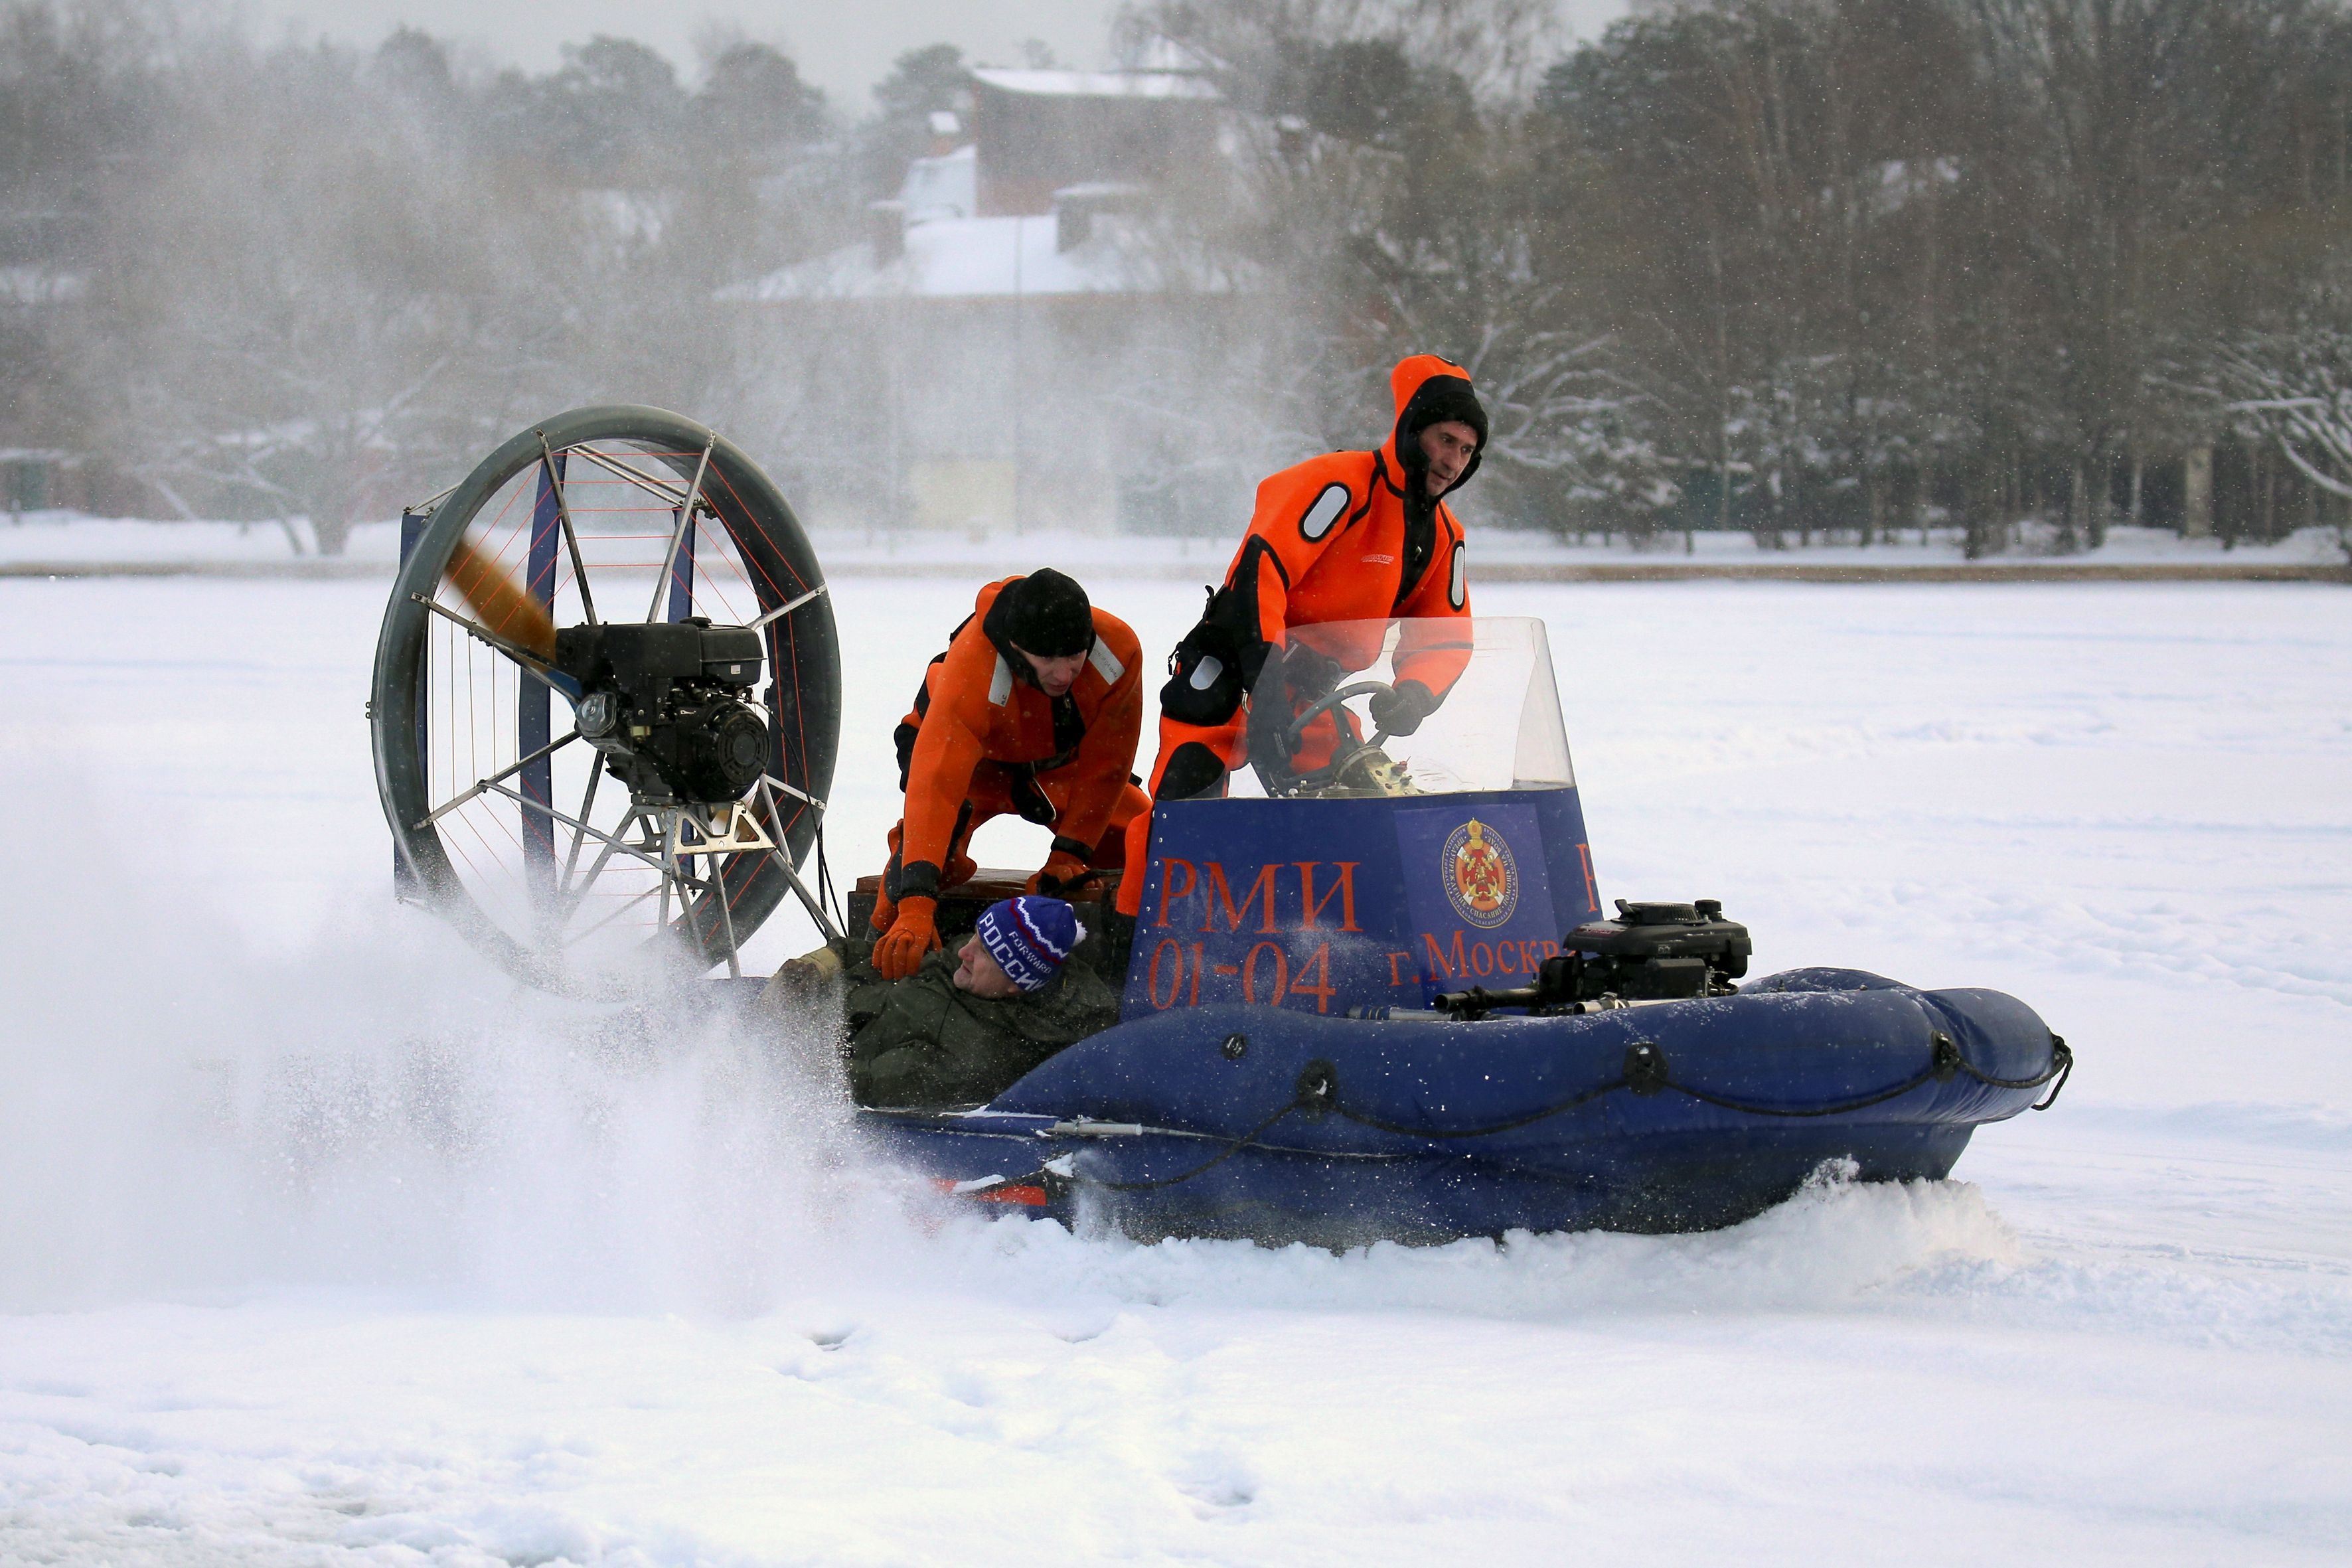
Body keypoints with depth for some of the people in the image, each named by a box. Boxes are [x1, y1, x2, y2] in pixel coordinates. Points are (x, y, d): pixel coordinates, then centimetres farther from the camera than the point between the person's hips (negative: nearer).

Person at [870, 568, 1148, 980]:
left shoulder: (1118, 650, -33)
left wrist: (1070, 854, -20)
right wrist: (916, 903, -60)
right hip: (975, 759, -4)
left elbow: (1106, 765, -19)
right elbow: (936, 784, -51)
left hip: (1064, 762, 4)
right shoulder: (970, 672, -43)